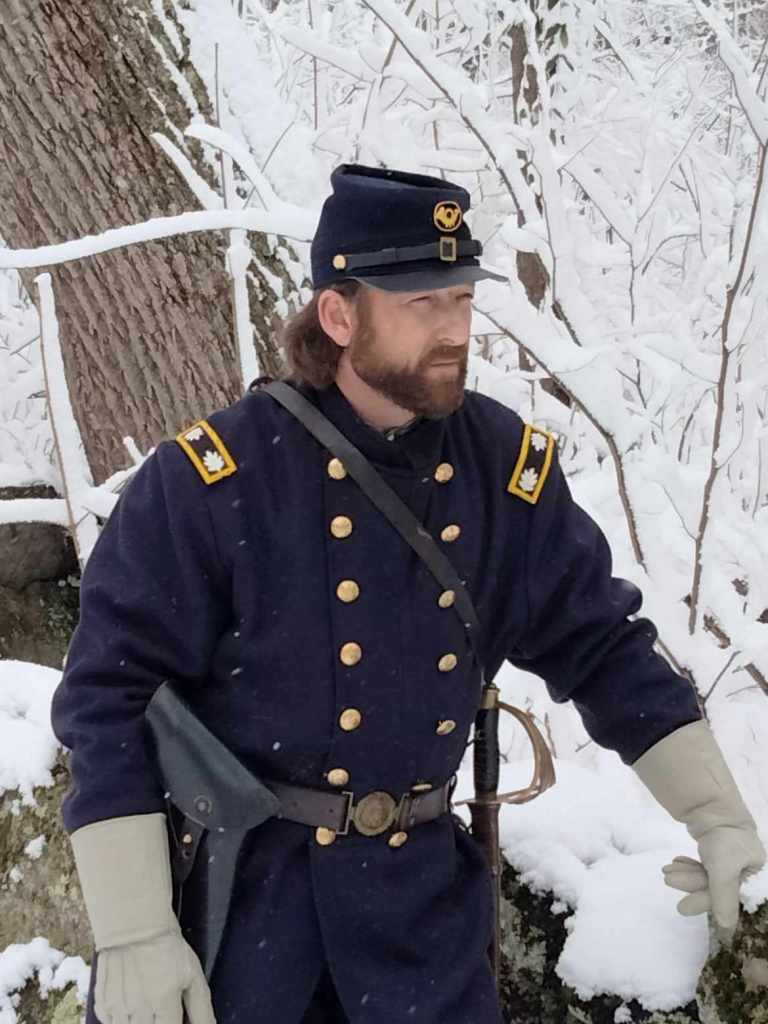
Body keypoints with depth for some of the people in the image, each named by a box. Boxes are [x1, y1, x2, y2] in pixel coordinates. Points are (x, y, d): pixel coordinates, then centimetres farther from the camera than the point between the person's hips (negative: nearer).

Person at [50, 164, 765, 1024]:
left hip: (416, 879, 3)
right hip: (230, 868, -3)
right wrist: (132, 934, -17)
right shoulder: (212, 477, -18)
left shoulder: (512, 467, -5)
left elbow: (601, 646, 5)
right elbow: (109, 694, -15)